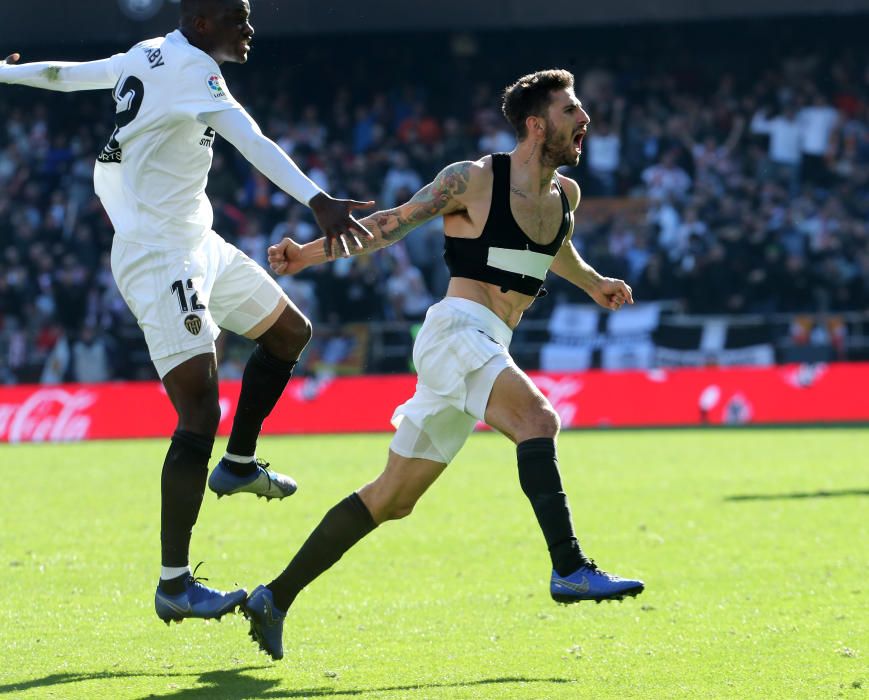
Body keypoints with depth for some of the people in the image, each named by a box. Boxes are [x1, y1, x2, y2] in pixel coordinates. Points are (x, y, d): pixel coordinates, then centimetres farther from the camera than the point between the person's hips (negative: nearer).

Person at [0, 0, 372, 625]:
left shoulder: (149, 58, 11)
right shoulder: (190, 68, -19)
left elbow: (73, 73, 27)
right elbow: (254, 143, -33)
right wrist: (318, 201, -44)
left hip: (198, 245, 11)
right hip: (160, 260, -11)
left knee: (289, 330, 23)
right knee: (201, 413, -16)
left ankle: (239, 464, 33)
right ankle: (175, 585, -16)